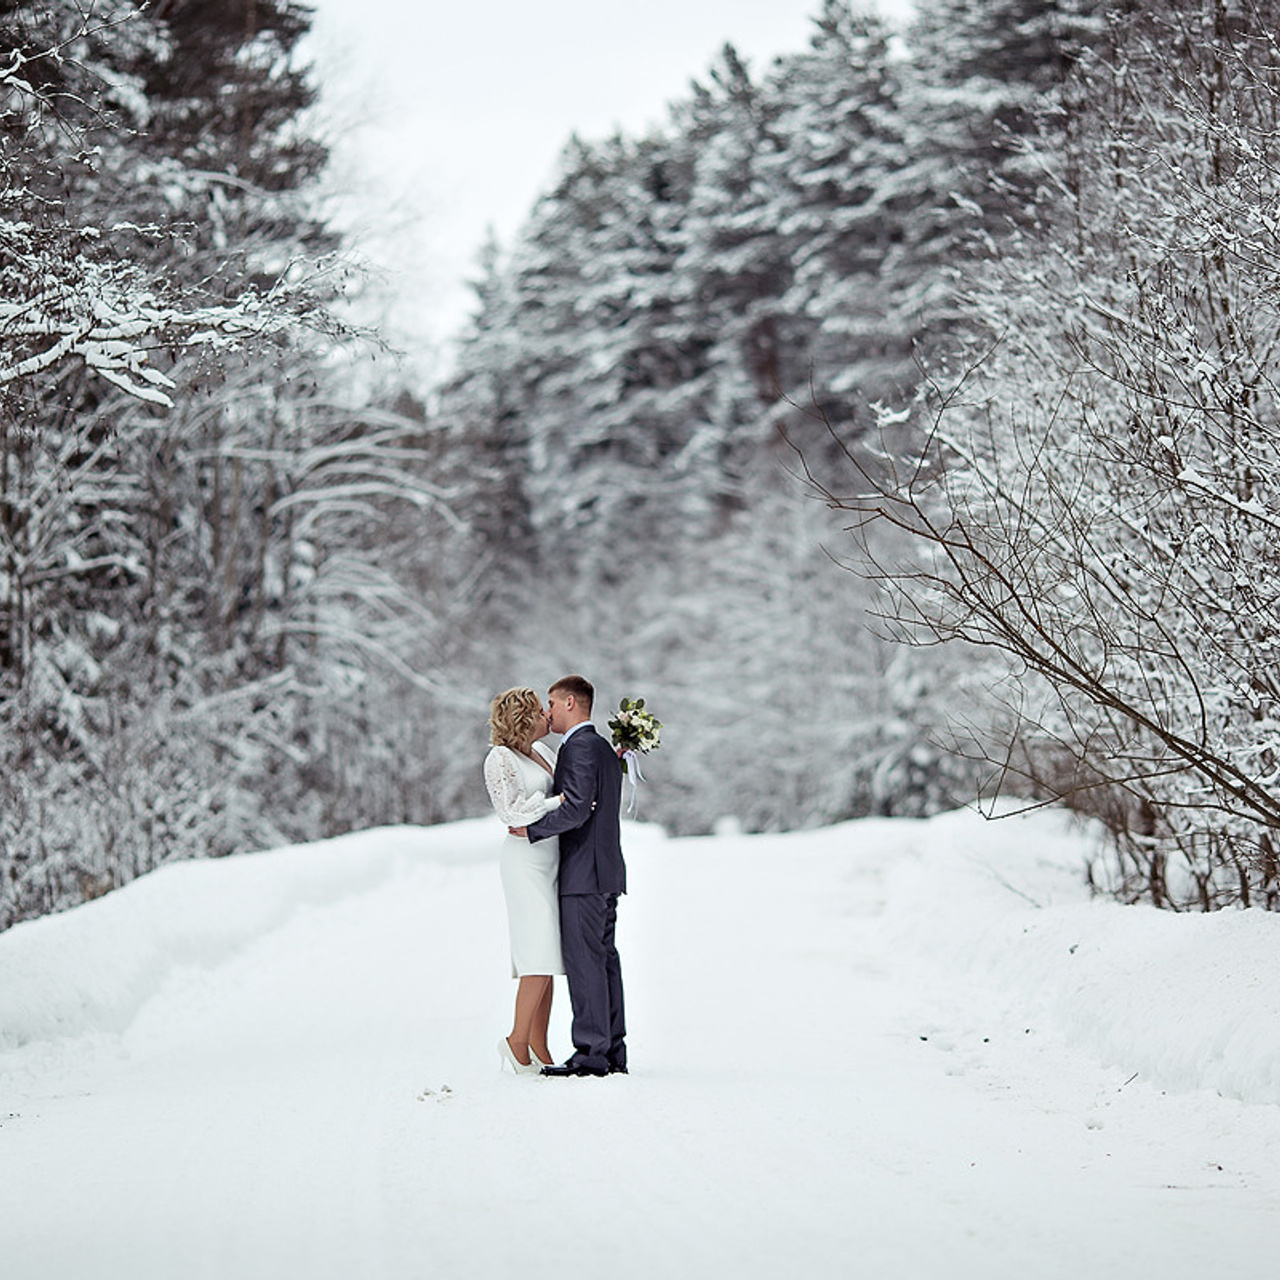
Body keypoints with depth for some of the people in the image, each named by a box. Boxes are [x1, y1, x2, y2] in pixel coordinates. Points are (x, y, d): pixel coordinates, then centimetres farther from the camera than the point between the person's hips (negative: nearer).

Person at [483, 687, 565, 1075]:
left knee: (548, 958, 4)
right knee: (541, 954, -15)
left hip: (552, 860, 8)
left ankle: (539, 1050, 5)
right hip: (525, 860, -8)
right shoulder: (500, 759, -7)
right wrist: (561, 801, -19)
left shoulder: (542, 751, 16)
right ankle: (517, 1041, -7)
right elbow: (513, 810, -16)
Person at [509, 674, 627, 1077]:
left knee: (584, 961, -9)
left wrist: (531, 829, -14)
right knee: (603, 959, 10)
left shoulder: (579, 747, -12)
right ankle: (613, 1050, 12)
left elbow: (577, 809, -22)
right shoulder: (605, 749, 19)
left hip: (585, 875, -10)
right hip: (606, 872, 10)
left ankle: (592, 1054, -9)